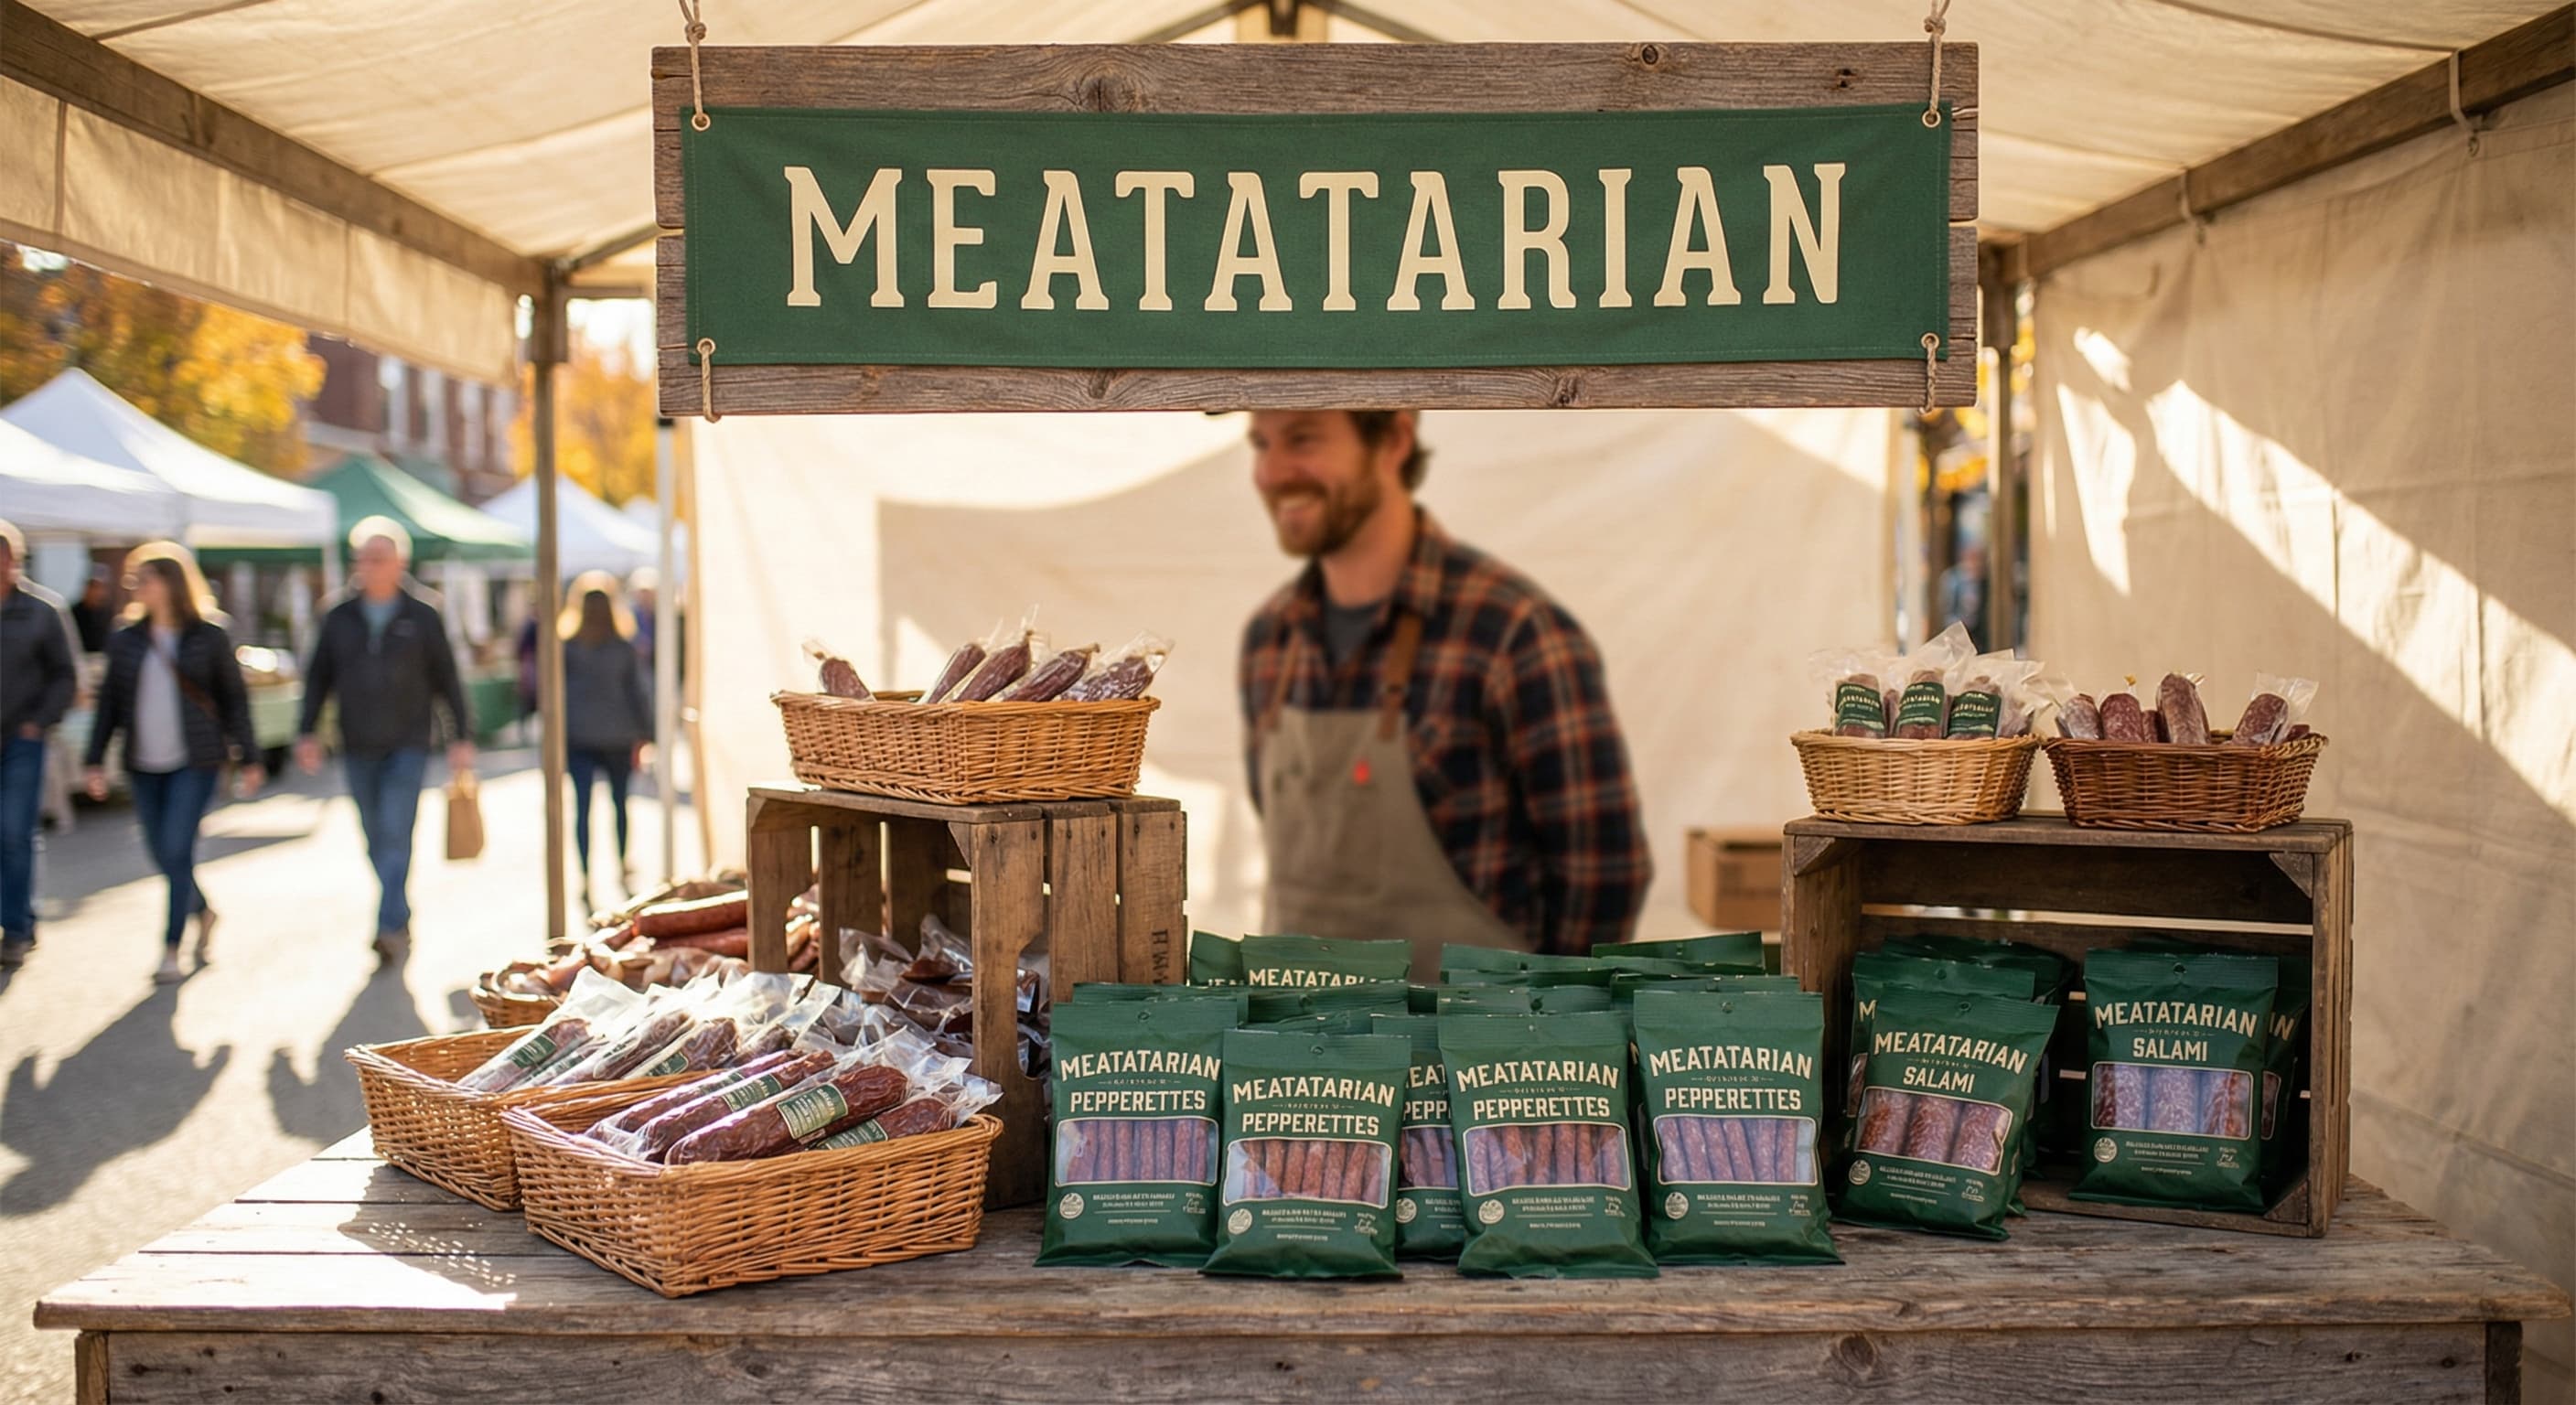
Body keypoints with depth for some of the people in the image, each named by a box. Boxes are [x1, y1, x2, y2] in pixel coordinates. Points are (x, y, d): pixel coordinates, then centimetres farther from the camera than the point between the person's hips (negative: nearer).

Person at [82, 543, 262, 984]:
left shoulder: (210, 638, -2)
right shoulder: (124, 641, 7)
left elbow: (234, 699, 2)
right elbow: (109, 703, 10)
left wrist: (249, 758, 1)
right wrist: (95, 761, 5)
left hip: (196, 761, -4)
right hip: (144, 765, 4)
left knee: (177, 850, -11)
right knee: (162, 853, 8)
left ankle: (171, 949, -4)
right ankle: (204, 912, 35)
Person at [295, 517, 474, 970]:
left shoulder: (422, 618, 0)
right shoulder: (339, 619, 7)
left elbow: (447, 680, 4)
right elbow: (318, 678, 11)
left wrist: (462, 737, 1)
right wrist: (307, 732, 1)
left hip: (407, 745, -4)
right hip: (358, 748, 4)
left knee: (396, 834, -14)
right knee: (377, 841, 9)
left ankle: (390, 929, -18)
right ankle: (401, 922, 22)